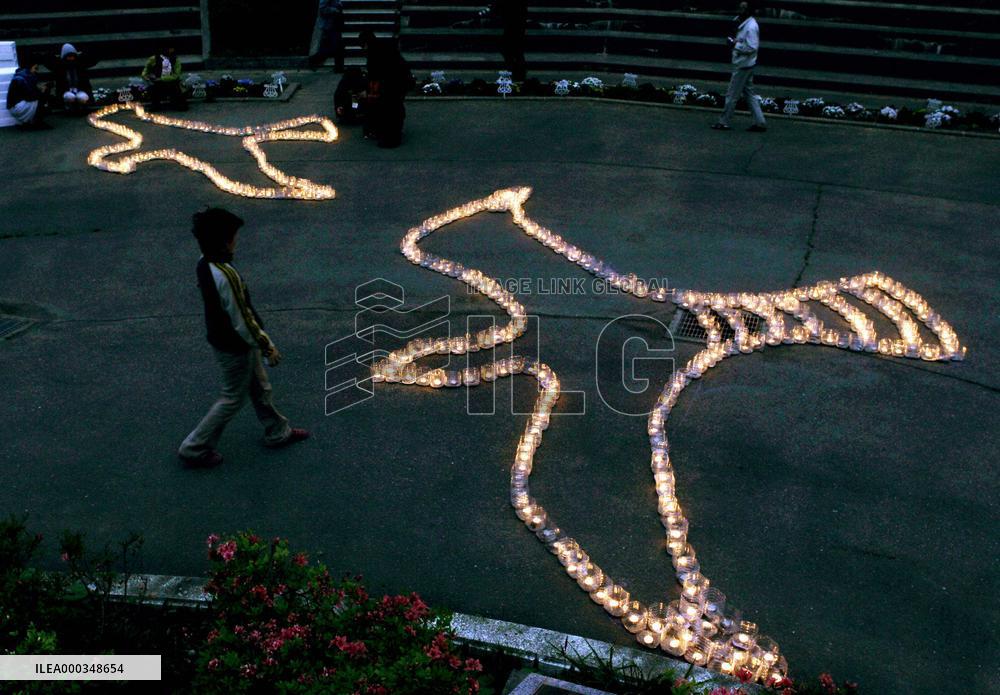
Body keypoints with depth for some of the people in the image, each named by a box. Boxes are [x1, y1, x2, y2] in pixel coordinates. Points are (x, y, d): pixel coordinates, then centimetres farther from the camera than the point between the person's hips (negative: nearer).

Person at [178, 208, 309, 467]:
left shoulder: (205, 263, -5)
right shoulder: (225, 276, -34)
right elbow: (242, 321, -27)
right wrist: (267, 346, -13)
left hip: (221, 337, 9)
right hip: (235, 348, -9)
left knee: (260, 388, 24)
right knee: (233, 399, 10)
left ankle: (277, 432, 42)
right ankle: (195, 448, 21)